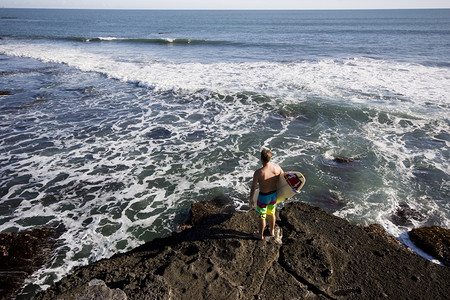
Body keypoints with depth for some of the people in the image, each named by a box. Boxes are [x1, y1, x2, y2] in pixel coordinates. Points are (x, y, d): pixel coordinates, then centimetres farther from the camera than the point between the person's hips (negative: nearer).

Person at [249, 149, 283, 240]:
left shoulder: (258, 172, -29)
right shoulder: (277, 167, -15)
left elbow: (253, 188, -19)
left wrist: (250, 200, -2)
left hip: (263, 197, -5)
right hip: (274, 195, 5)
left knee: (262, 217, 18)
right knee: (271, 213, 29)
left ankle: (260, 235, 39)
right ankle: (272, 231, 50)